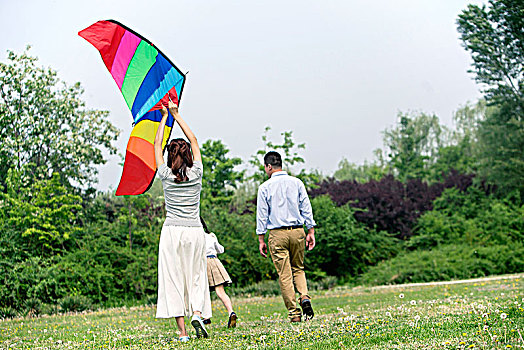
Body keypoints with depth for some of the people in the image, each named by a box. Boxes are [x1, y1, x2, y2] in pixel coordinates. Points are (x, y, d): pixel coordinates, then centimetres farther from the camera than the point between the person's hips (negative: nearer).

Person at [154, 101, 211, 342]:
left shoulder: (166, 175, -2)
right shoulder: (196, 173, 0)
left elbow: (157, 144, 12)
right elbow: (194, 141, 14)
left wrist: (165, 117, 21)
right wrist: (176, 115, 20)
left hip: (172, 231, -1)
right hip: (195, 231, 1)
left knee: (173, 277, 0)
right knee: (196, 276, 12)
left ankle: (182, 331, -5)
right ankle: (197, 313, -12)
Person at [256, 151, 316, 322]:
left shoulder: (265, 187, -3)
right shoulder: (297, 183, 5)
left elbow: (262, 215, -1)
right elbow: (306, 208, 4)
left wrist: (261, 239, 4)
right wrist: (310, 232, 9)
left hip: (277, 234, -3)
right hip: (297, 231, 3)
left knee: (284, 274, 2)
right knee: (298, 269, 18)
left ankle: (294, 313, 1)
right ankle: (305, 297, -7)